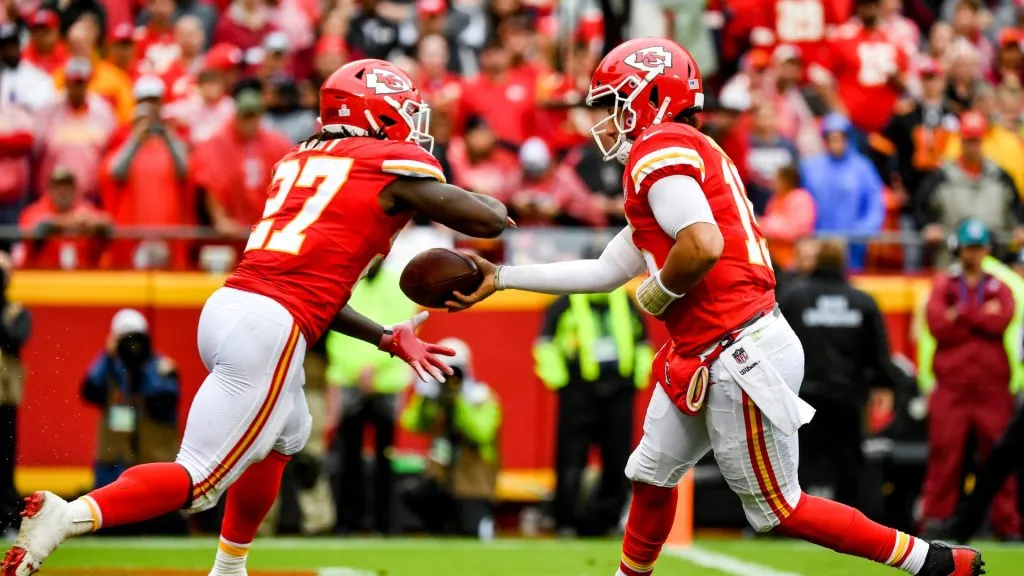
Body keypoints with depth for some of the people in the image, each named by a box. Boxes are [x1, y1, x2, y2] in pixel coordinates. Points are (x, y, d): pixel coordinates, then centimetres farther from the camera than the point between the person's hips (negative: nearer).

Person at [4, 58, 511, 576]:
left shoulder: (300, 161, 24)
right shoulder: (395, 166, 3)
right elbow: (488, 221, 4)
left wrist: (388, 339, 26)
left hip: (228, 303, 8)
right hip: (270, 329, -8)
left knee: (287, 436, 32)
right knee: (201, 483, -8)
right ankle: (66, 517, -26)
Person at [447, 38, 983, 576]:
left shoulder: (658, 149, -11)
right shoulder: (692, 153, 19)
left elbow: (702, 246, -29)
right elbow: (604, 272, 22)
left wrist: (657, 292, -9)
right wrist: (501, 278, 23)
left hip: (739, 358, -10)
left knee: (778, 509, 0)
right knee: (651, 475, 20)